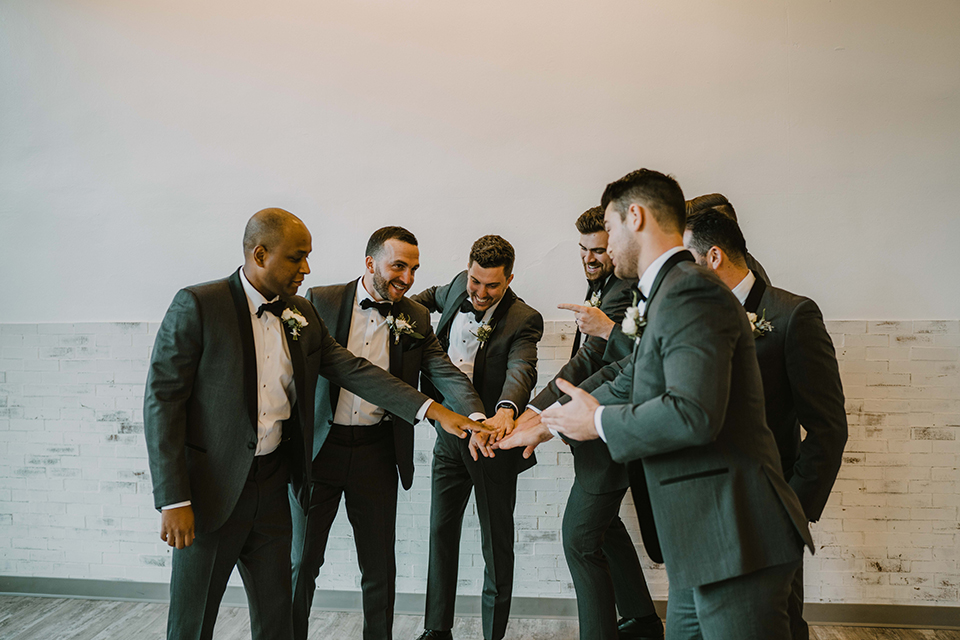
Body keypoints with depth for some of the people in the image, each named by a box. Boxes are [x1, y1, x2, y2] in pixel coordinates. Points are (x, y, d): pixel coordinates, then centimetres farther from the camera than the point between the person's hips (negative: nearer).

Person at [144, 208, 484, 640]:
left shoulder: (301, 315, 6)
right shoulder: (198, 306, -13)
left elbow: (355, 371, 3)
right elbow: (162, 399, -14)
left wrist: (435, 411, -6)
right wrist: (174, 501, -17)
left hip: (272, 485, 5)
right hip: (211, 488, -5)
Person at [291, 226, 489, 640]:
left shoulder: (415, 319, 3)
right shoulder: (320, 301, -3)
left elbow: (446, 373, -7)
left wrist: (476, 416, -26)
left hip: (377, 451, 2)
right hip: (318, 448, -1)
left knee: (380, 565, 12)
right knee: (302, 561, 9)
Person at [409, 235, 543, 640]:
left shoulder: (523, 320, -16)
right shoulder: (459, 288, 1)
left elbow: (521, 369, -34)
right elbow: (436, 296, 26)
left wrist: (505, 409, -54)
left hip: (490, 441, -5)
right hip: (448, 433, 5)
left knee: (496, 543, 7)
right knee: (441, 530, 13)